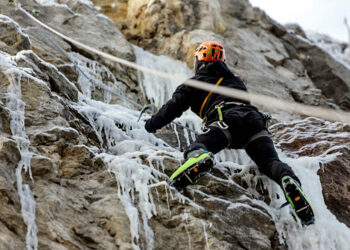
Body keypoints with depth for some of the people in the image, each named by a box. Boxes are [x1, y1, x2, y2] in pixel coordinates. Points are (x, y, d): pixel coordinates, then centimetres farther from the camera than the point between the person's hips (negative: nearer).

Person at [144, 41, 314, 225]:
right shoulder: (236, 80, 42)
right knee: (270, 162, -6)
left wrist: (152, 124, 35)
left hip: (225, 117, -4)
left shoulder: (195, 82, 27)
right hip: (253, 117, 4)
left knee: (197, 149, -19)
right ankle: (288, 180, -41)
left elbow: (174, 106, 20)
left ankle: (198, 158, -58)